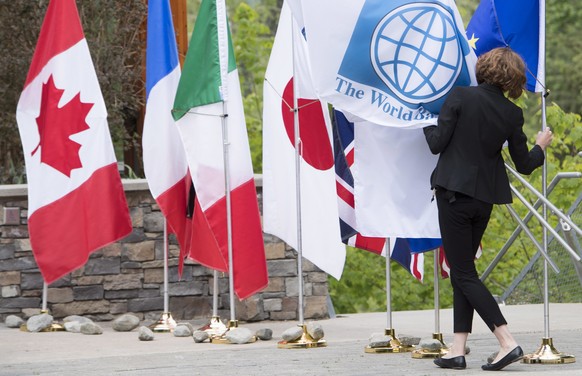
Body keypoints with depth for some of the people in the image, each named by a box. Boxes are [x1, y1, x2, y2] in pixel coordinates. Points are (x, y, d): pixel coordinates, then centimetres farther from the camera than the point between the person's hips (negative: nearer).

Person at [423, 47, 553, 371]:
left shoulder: (461, 97, -13)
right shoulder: (512, 114, -1)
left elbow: (437, 144, -11)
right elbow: (524, 164, 5)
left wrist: (428, 123, 10)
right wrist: (540, 147, 26)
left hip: (454, 192, -5)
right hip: (485, 198, 5)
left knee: (464, 273, -1)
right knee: (463, 269, 16)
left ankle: (508, 342, -13)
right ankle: (458, 350, 13)